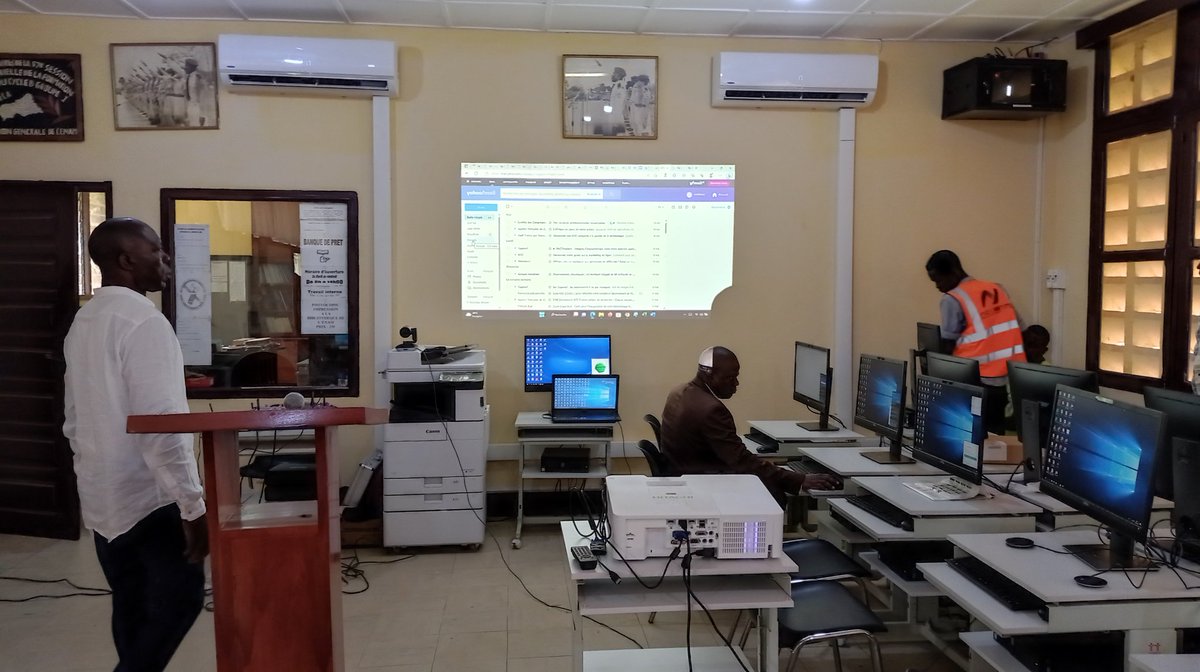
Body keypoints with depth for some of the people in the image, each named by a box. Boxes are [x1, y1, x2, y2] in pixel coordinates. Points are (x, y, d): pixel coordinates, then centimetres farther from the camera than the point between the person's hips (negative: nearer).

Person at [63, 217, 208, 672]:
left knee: (133, 609, 16)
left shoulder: (83, 322, 10)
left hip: (102, 498, 9)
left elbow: (75, 419, 16)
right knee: (180, 600, 3)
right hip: (151, 498, -9)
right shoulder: (143, 320, -18)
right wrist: (193, 505, -22)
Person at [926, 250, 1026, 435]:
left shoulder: (952, 300, -8)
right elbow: (1017, 330, 14)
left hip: (977, 382, -6)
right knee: (995, 435, 14)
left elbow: (948, 347, -7)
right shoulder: (998, 289, 13)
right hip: (1010, 380, 7)